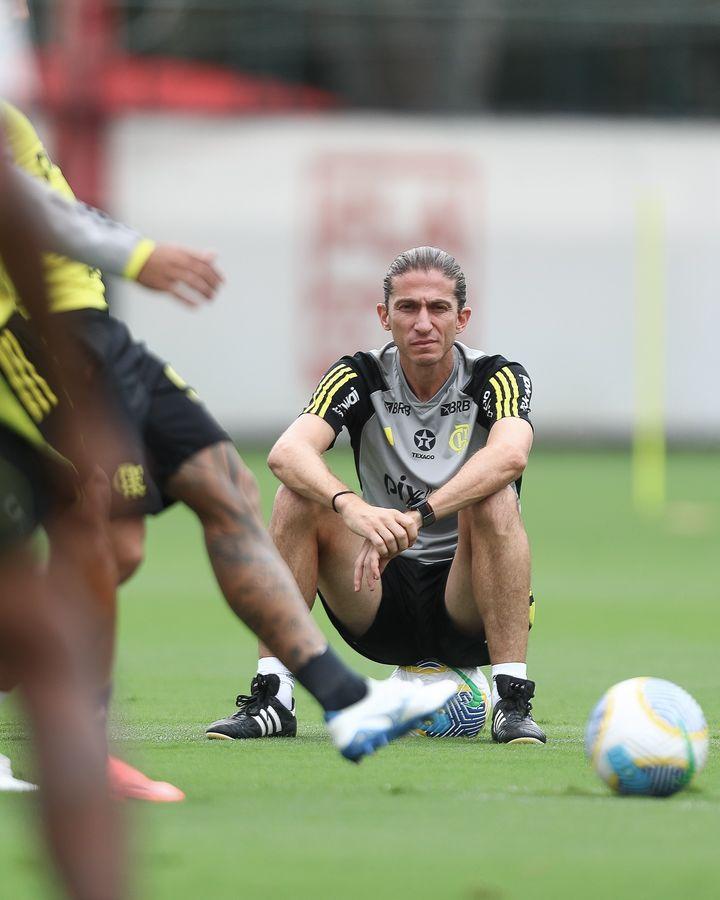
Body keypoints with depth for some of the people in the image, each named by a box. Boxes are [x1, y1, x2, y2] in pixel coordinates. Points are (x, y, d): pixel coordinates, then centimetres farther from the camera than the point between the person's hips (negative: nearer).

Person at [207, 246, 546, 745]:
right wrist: (351, 507, -43)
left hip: (468, 608, -2)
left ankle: (512, 699, -32)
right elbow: (288, 451, -22)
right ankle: (272, 694, -18)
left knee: (495, 501, -29)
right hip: (384, 601, 2)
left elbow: (510, 453, -31)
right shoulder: (360, 377, -2)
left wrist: (416, 517, -44)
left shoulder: (497, 379, -7)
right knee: (299, 498, -19)